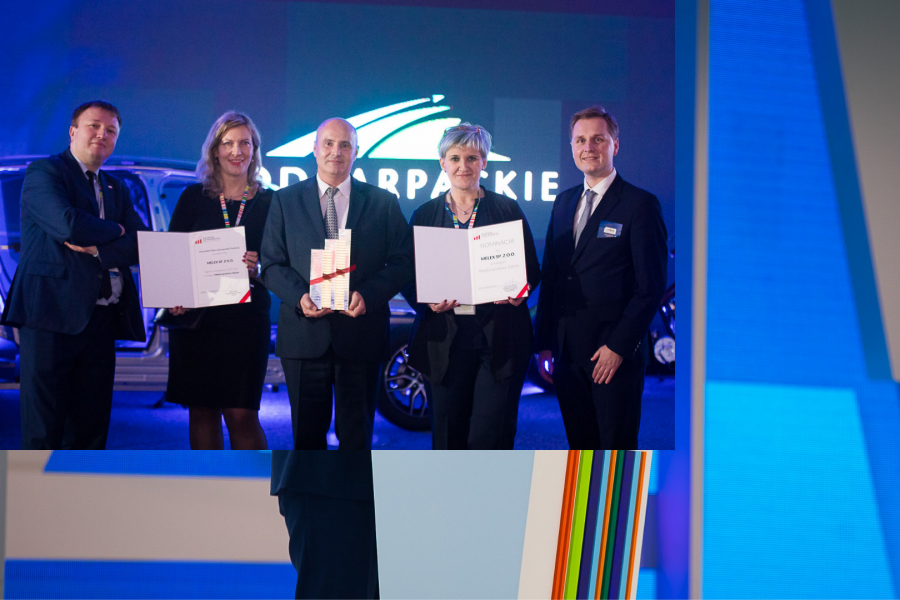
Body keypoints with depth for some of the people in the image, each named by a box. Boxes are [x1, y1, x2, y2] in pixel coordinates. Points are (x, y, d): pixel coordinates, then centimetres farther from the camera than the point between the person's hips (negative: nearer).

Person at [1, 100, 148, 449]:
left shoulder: (117, 190, 21)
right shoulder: (43, 172, 1)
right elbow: (68, 225, -17)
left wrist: (97, 248, -9)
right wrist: (115, 231, 0)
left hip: (100, 320, 6)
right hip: (52, 315, -6)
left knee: (91, 428, 7)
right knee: (42, 430, -4)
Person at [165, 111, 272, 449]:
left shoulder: (268, 202, 6)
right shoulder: (193, 197, 8)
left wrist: (257, 269, -18)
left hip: (246, 318, -1)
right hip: (194, 316, 1)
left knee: (242, 414, -7)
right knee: (202, 411, 6)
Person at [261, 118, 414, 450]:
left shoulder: (383, 202, 7)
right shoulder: (285, 201, 8)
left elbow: (403, 261, 1)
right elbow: (272, 264, 5)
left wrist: (367, 295, -16)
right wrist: (299, 297, -14)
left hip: (361, 334, 0)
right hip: (304, 333, 1)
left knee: (357, 434, 5)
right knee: (307, 433, 9)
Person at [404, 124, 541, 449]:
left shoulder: (507, 209, 6)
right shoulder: (424, 215, 10)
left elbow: (532, 269, 7)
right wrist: (428, 301, -12)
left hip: (499, 336, -1)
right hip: (446, 338, 2)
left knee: (489, 436, -7)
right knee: (447, 434, 5)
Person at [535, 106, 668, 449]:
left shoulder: (640, 204, -6)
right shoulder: (563, 202, 14)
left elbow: (651, 286, -10)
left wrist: (619, 347, -14)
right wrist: (544, 343, 10)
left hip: (615, 356, -6)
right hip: (567, 354, 6)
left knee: (617, 447, 1)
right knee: (580, 445, 11)